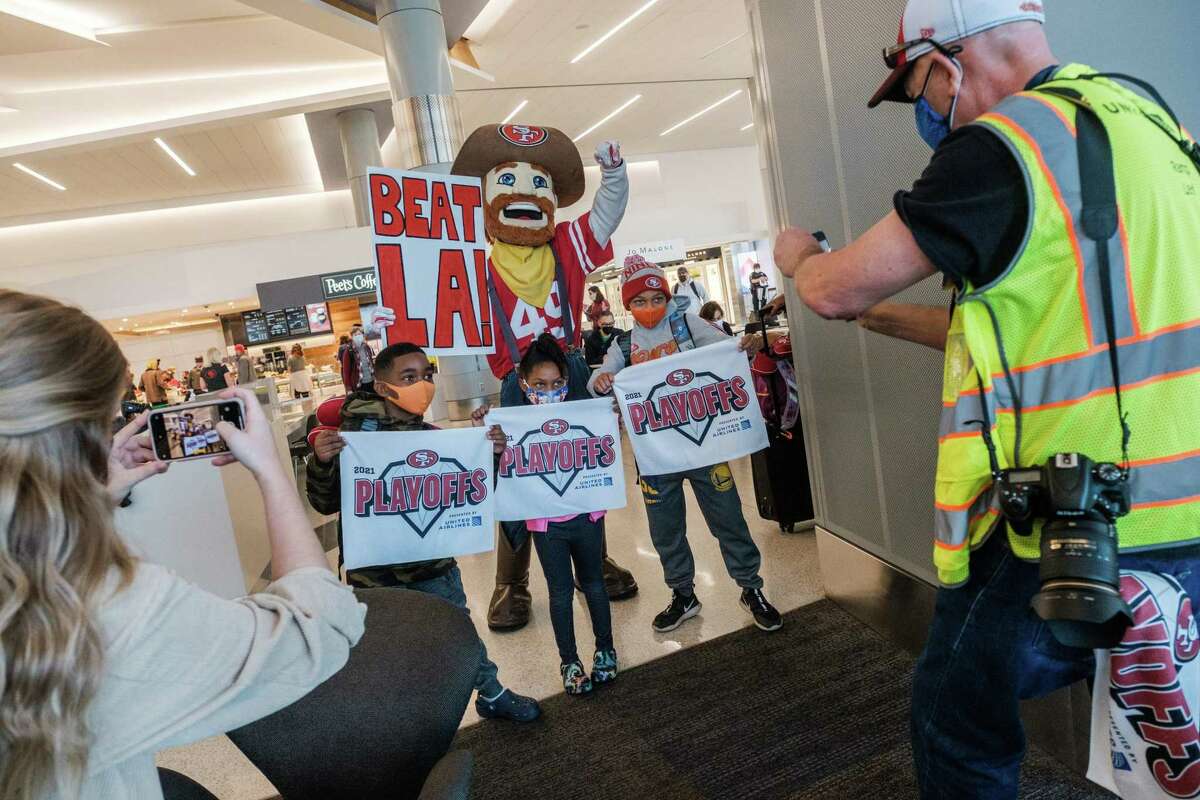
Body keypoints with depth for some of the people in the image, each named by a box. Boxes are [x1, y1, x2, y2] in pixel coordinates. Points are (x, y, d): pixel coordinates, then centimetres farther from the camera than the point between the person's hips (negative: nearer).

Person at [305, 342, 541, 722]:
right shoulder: (354, 431, -13)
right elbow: (326, 503, -9)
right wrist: (320, 462, -29)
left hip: (434, 566, 4)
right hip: (375, 573, -3)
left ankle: (491, 694, 45)